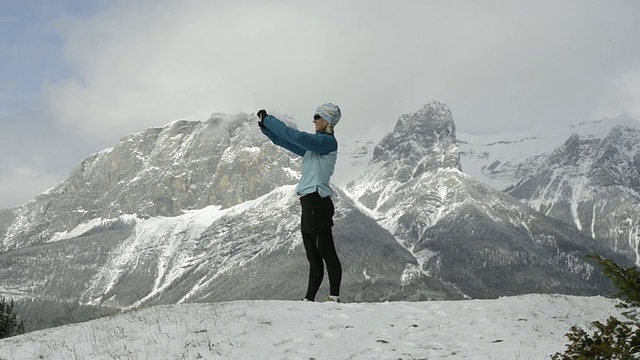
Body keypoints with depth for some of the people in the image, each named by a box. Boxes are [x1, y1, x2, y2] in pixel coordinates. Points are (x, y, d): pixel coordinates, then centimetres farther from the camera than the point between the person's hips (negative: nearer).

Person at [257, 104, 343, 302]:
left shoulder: (327, 141, -9)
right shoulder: (314, 145, 21)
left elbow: (295, 136, -19)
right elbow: (285, 141, 24)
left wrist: (269, 120, -12)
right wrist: (266, 126, 12)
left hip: (317, 202, -10)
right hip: (310, 203, 10)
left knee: (326, 250, -9)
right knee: (313, 255, 9)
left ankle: (334, 297, -9)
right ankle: (309, 299, 12)